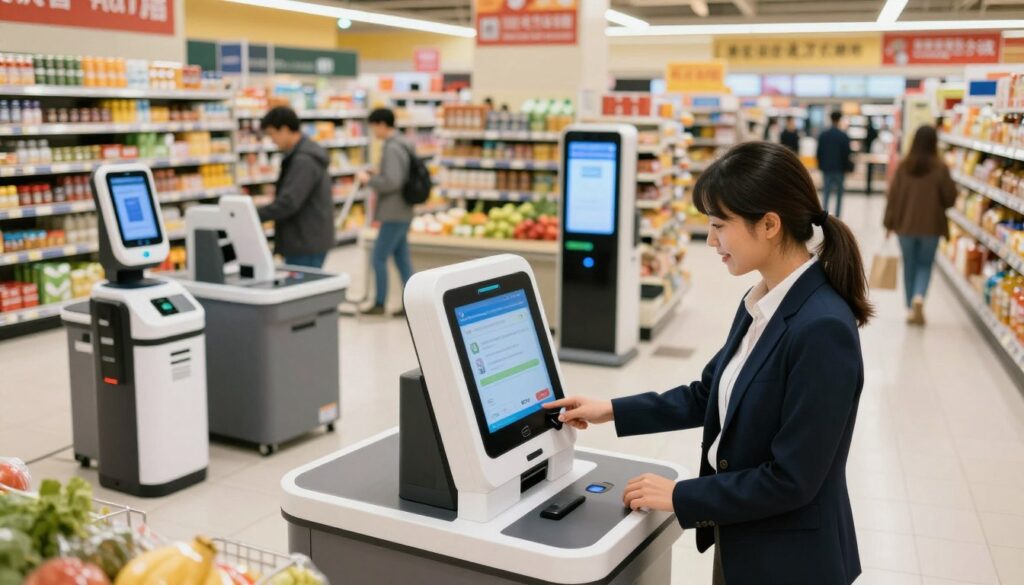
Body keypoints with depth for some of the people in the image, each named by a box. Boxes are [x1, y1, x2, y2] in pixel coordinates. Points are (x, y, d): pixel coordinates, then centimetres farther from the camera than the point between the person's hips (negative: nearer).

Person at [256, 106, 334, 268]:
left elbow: (288, 203, -25)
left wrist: (253, 216, -20)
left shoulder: (304, 160, -18)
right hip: (306, 239, 10)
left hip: (307, 243, -10)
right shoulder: (299, 155, 15)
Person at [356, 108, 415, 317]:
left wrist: (368, 180, -11)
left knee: (379, 257, -2)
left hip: (394, 214, -10)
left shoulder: (392, 148, -16)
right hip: (401, 211, 10)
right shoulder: (400, 145, 14)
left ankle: (380, 304, 6)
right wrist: (374, 179, 13)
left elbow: (392, 182, -24)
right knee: (402, 258, 10)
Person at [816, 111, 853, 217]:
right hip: (840, 168, -2)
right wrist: (847, 167, 2)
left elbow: (819, 152, 5)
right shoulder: (843, 136, -8)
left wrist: (820, 166, 13)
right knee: (839, 194, 9)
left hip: (826, 168, 2)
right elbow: (846, 153, -8)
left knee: (826, 193, 3)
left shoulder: (823, 135, 2)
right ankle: (837, 216, 9)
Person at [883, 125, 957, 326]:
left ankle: (911, 309, 17)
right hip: (931, 225, -1)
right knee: (925, 264, 12)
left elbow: (892, 195, -4)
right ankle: (919, 297, -12)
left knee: (909, 266, 13)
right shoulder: (940, 168, -11)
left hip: (905, 224, 1)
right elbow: (950, 198, -5)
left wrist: (889, 223, 4)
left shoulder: (903, 166, -7)